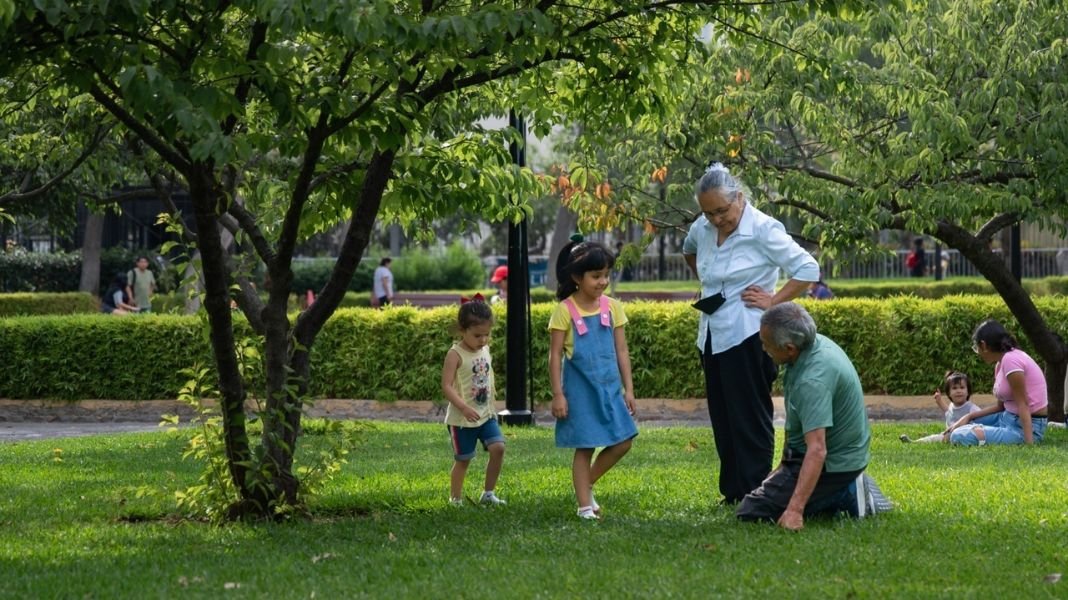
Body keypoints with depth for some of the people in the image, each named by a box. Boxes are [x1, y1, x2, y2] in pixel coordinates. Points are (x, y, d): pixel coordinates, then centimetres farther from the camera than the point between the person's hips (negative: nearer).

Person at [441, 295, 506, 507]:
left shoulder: (485, 350, 6)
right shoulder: (456, 354, -14)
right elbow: (446, 386, -21)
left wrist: (492, 402, 20)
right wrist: (464, 407, -30)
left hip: (486, 415, 5)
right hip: (462, 418, -5)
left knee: (498, 447, -9)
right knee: (463, 459, 2)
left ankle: (488, 493, 4)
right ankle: (455, 499, 17)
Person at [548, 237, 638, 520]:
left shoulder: (612, 307, 4)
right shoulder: (565, 311, -9)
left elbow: (621, 351, 9)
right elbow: (555, 355, -7)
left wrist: (628, 389, 6)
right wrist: (557, 395, -11)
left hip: (609, 387, 5)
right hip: (580, 388, -5)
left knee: (622, 442, 2)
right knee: (584, 446, 0)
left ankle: (587, 484, 22)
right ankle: (584, 506, 9)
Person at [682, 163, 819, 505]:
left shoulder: (762, 230, -14)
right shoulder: (702, 228, 5)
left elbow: (809, 270, -16)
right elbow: (688, 251, 31)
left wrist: (773, 301, -14)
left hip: (747, 338, -8)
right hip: (712, 338, 8)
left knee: (749, 419, -5)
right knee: (722, 420, 12)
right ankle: (733, 492, 19)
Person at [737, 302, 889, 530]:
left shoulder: (812, 381, -33)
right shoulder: (817, 343, -3)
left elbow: (817, 450, -40)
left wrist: (795, 510, -47)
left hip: (832, 463, -10)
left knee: (750, 512, -12)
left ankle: (846, 498, -8)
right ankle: (846, 491, 13)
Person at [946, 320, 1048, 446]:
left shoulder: (1010, 360, -18)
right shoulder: (1001, 364, 11)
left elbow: (1022, 405, -20)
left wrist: (1029, 444, -24)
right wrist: (969, 416, 7)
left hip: (1026, 426, -10)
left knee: (959, 437, -23)